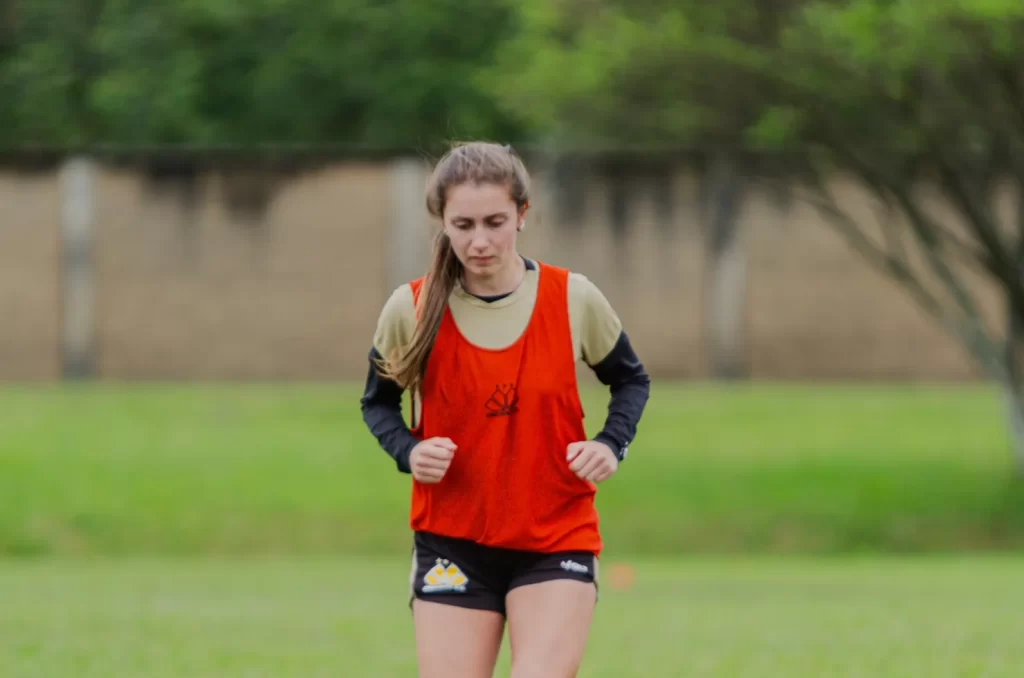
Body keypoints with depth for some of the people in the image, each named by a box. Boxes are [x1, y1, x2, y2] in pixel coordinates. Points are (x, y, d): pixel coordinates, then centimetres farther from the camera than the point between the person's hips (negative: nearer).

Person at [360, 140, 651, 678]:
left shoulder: (573, 300, -6)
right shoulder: (411, 309, -6)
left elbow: (631, 380, 12)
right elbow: (378, 402, 11)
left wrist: (612, 445, -7)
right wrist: (408, 452, -10)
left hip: (557, 539, -1)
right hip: (451, 546, 1)